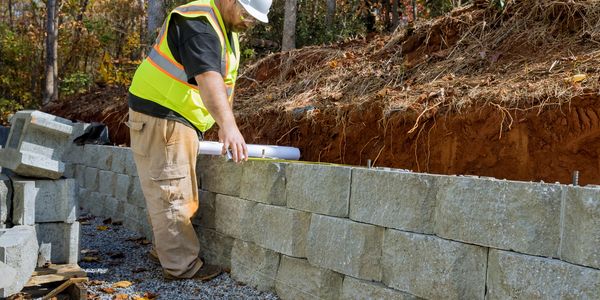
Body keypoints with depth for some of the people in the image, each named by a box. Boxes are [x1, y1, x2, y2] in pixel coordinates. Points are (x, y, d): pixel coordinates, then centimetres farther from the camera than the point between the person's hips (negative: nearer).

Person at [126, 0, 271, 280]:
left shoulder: (227, 31, 12)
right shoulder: (198, 24, -22)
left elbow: (223, 82, 17)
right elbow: (208, 77, -38)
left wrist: (226, 126, 13)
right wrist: (228, 125, -50)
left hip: (182, 120, 11)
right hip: (160, 116, -11)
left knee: (181, 193, 18)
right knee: (171, 193, -6)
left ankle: (166, 248, 31)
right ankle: (182, 265, 1)